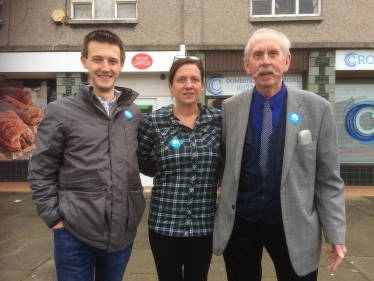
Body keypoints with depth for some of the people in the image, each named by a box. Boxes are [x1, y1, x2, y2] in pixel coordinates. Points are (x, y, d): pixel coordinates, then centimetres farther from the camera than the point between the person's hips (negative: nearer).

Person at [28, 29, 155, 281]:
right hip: (75, 233, -3)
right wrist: (55, 218, -7)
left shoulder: (134, 114, 3)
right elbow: (41, 172, -3)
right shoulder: (61, 112, -5)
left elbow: (146, 163, 12)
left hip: (122, 232, 3)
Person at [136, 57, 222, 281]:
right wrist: (164, 171, 0)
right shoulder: (155, 121, -7)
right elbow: (136, 160, 5)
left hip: (204, 223, 1)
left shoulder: (218, 119, -3)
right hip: (164, 222, -1)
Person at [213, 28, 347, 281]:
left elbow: (329, 179, -3)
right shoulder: (229, 109, -3)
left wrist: (335, 233, -5)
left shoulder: (317, 109, -6)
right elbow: (220, 165, 3)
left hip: (293, 227, 0)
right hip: (239, 224, 1)